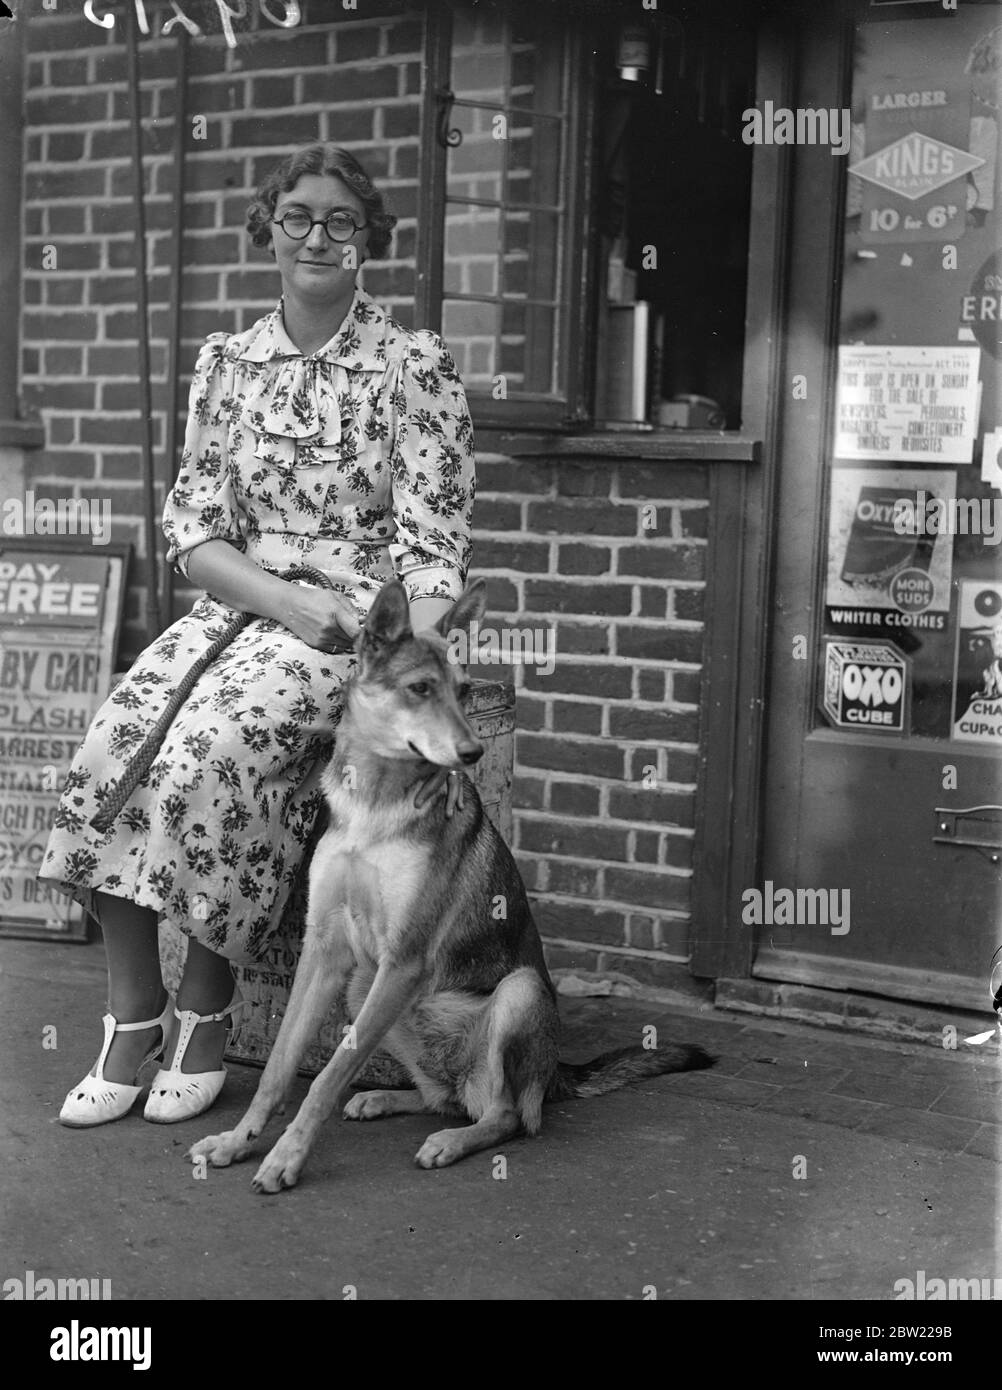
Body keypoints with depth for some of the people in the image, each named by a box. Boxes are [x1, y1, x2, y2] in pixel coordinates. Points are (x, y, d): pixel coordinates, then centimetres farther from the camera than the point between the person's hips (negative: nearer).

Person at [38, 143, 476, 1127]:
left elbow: (432, 542, -9)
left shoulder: (414, 366, -2)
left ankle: (204, 1012, -9)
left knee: (211, 751, -30)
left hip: (360, 616, -4)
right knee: (108, 750, -21)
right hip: (235, 603, 4)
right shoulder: (225, 363, 11)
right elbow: (191, 526, 5)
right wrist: (286, 597, -13)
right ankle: (132, 1017, -6)